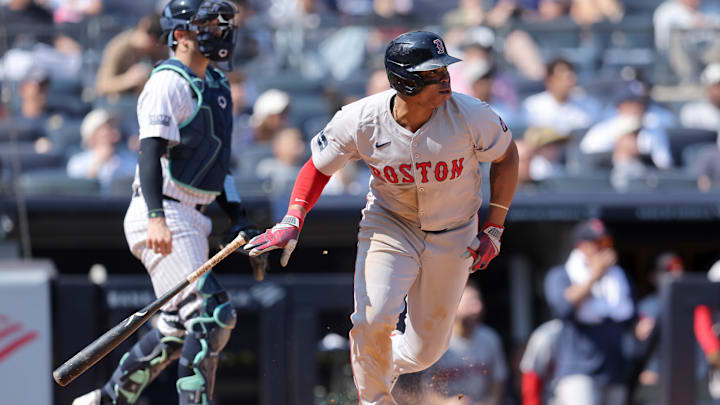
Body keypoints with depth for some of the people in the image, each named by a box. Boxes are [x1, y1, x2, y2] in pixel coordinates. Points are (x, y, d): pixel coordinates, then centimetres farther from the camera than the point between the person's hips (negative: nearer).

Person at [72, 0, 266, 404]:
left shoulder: (216, 86, 18)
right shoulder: (170, 83, -12)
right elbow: (150, 153, -22)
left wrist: (238, 219, 17)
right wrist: (156, 218, -34)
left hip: (190, 219, 10)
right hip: (164, 218, -10)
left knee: (178, 330, 15)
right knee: (211, 317, -17)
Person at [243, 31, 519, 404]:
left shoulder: (470, 115, -22)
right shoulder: (361, 121, -22)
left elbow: (506, 156, -2)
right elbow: (319, 166, -6)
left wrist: (493, 229, -4)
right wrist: (292, 221, -21)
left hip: (452, 237, 1)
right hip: (389, 226, -1)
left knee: (427, 349, 5)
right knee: (372, 320, -24)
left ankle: (391, 365, 42)